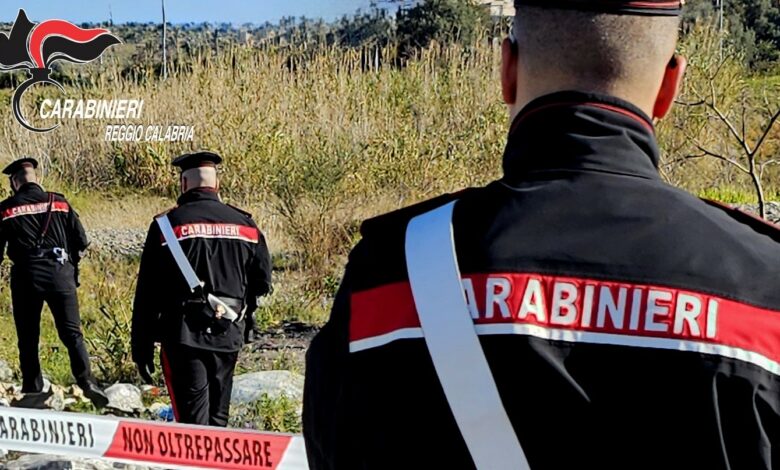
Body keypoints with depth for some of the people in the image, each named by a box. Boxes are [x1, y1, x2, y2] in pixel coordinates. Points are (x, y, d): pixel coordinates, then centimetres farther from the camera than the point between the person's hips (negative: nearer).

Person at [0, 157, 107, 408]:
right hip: (60, 273, 1)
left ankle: (33, 391, 7)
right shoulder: (59, 202, 9)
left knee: (28, 338, 9)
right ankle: (87, 381, -13)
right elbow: (80, 241, 10)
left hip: (25, 276, -1)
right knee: (72, 333, 3)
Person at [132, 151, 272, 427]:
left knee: (193, 418, -2)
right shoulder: (245, 224, 6)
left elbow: (147, 292, -6)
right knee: (218, 417, 16)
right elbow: (262, 282, 10)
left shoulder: (168, 225, -5)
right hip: (229, 335, 4)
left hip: (184, 335, -4)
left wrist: (141, 348, -1)